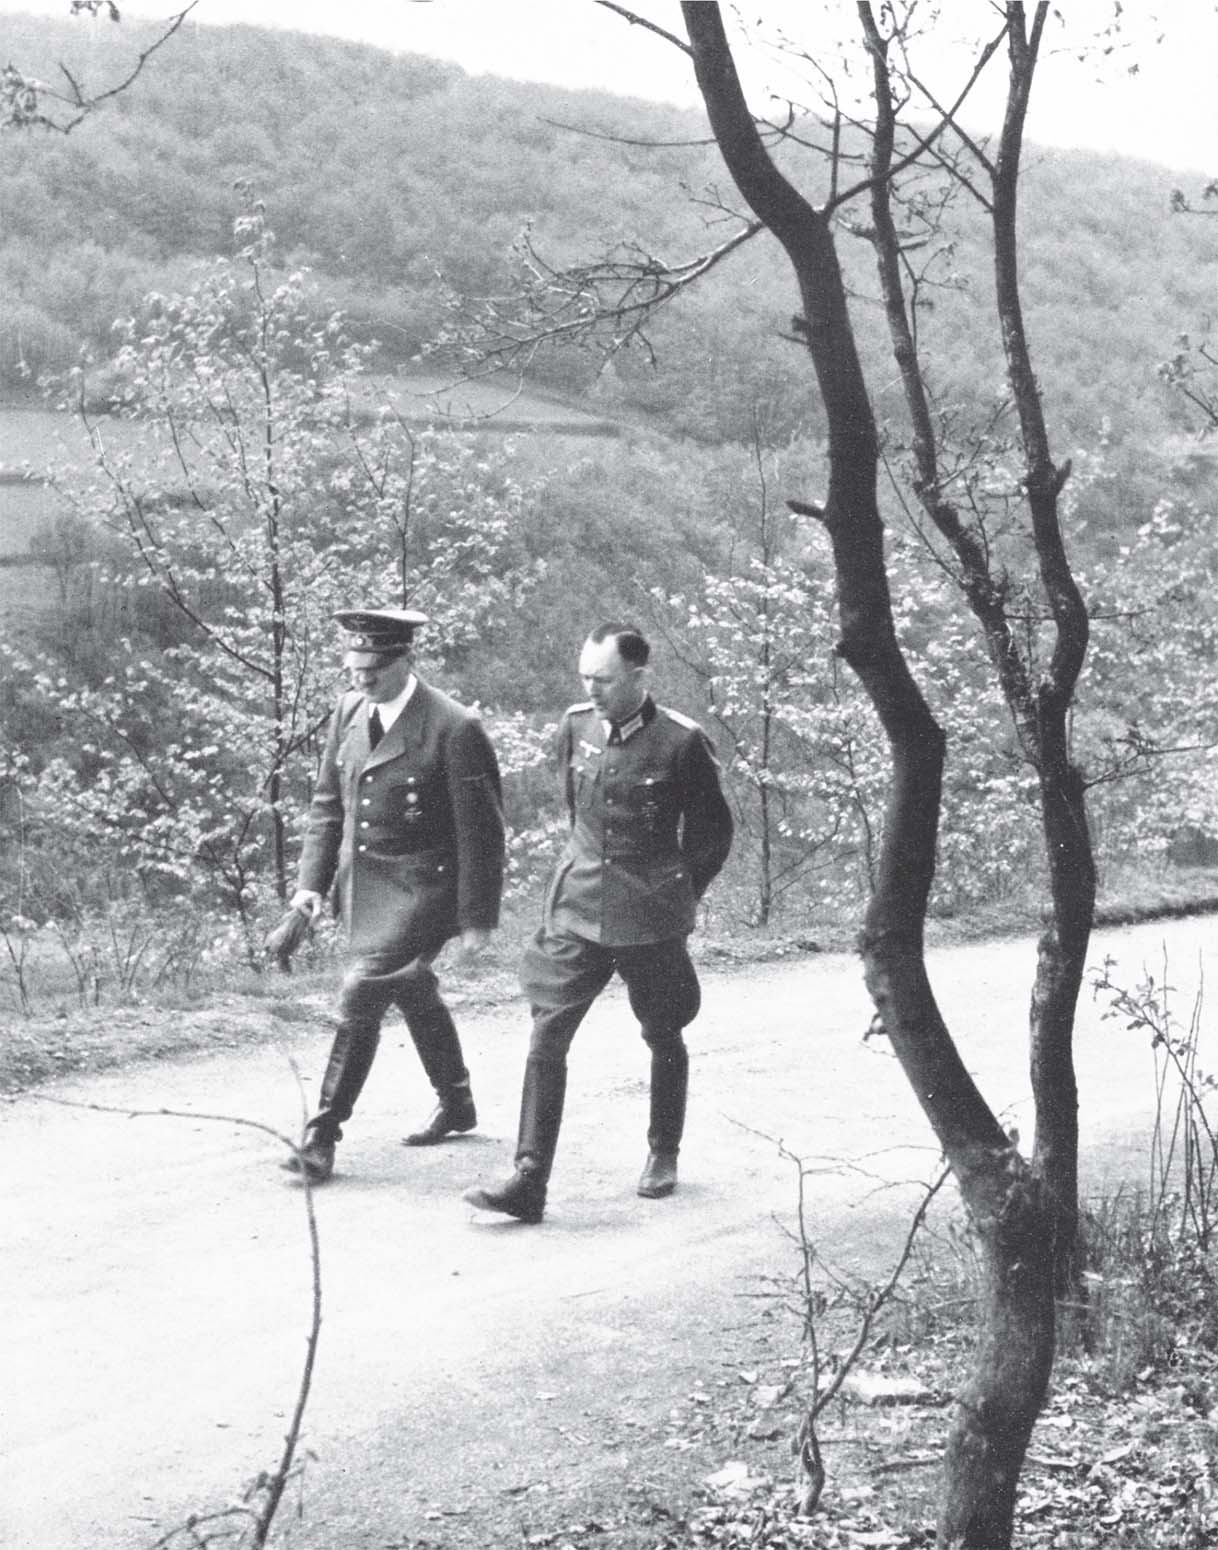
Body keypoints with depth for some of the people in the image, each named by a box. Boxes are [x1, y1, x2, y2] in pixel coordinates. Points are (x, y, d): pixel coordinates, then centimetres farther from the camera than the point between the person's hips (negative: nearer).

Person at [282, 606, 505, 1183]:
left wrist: (477, 918, -13)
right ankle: (456, 1104, 41)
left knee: (362, 994, -17)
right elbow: (327, 801, 12)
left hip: (420, 890, -7)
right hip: (361, 885, 7)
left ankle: (322, 1135, -8)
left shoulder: (454, 729, -18)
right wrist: (312, 878, 3)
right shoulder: (349, 711, 3)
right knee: (413, 994, 21)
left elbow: (481, 831, -14)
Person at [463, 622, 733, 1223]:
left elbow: (713, 833, 1)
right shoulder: (575, 726, 0)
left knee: (664, 1039, 14)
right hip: (578, 911, 3)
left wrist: (678, 898, 8)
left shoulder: (682, 743, -12)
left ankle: (663, 1155, 35)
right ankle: (529, 1181, -8)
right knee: (546, 1038, -8)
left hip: (651, 921, -3)